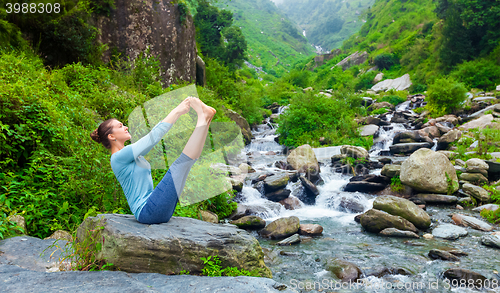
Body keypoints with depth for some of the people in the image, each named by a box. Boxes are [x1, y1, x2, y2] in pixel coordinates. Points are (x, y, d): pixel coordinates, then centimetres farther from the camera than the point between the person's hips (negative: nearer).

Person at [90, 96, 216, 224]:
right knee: (181, 162, -16)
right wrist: (177, 111, -10)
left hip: (153, 210, 9)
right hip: (147, 211, -9)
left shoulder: (129, 154, 18)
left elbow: (151, 139, 17)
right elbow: (153, 137, -16)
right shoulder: (119, 157, -11)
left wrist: (177, 111, 12)